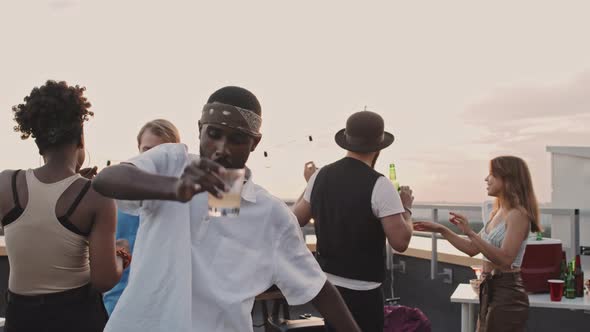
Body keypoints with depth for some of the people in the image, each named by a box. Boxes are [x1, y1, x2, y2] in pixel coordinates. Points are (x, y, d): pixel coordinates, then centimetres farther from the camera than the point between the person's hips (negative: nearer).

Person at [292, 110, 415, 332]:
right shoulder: (379, 185, -18)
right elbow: (400, 241, -19)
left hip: (328, 284, 6)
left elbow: (297, 219, 12)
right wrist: (406, 207, -2)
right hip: (362, 290, -6)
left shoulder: (321, 176, -1)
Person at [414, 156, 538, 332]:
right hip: (489, 290, 9)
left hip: (507, 293, -9)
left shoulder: (518, 214, -15)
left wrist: (470, 233, -30)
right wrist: (441, 230, 10)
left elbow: (505, 259, -25)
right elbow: (472, 248, 17)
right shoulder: (498, 213, 12)